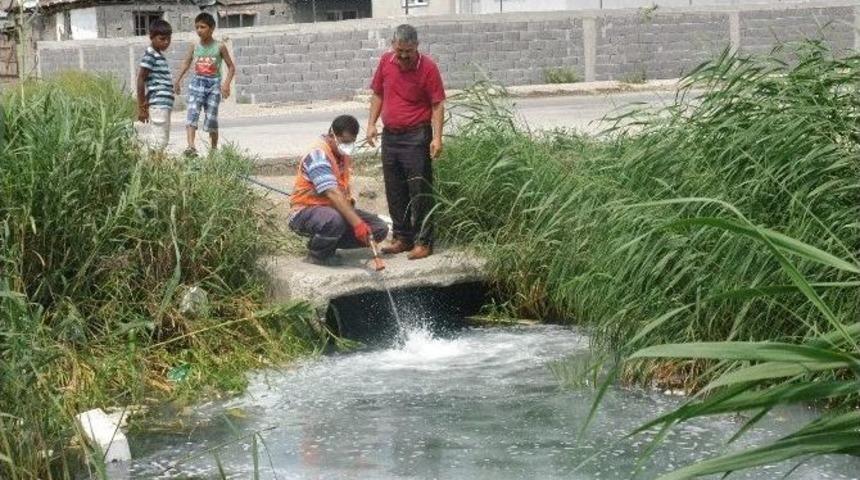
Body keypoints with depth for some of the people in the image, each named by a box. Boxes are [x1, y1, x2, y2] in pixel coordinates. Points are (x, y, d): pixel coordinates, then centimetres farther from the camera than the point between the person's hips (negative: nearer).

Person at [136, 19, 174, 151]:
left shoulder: (159, 56, 18)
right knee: (159, 142, -11)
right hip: (158, 105, -10)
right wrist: (141, 107, -13)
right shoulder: (150, 56, -9)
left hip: (165, 105, 10)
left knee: (163, 140, 12)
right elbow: (140, 80, -12)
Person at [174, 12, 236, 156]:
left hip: (214, 84, -2)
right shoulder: (195, 47, 6)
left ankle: (214, 150, 17)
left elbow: (231, 67, 0)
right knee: (192, 114, -18)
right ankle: (191, 147, -30)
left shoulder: (219, 47, -2)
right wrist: (178, 80, 15)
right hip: (197, 82, 2)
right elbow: (186, 63, 21)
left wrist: (227, 83, -14)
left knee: (211, 119, 1)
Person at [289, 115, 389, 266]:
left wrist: (349, 200, 5)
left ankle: (329, 245, 8)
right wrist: (356, 223, -40)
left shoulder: (343, 154, 8)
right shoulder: (318, 155, -21)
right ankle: (316, 253, -11)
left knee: (380, 229, -4)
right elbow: (332, 194, -33)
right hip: (305, 211, -9)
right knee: (334, 220, -42)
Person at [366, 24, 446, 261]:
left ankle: (423, 242, 2)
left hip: (416, 137, -6)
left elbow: (438, 105, -10)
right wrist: (371, 124, 7)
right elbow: (378, 94, 15)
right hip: (390, 135, 6)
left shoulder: (428, 67, -11)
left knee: (420, 193, -4)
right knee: (395, 192, 12)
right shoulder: (386, 62, 4)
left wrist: (437, 137, -18)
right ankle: (402, 238, 23)